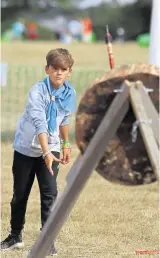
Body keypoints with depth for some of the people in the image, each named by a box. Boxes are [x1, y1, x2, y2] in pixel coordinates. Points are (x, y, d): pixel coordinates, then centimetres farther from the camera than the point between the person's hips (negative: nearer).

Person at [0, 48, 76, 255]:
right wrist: (46, 153, -43)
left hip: (51, 148, 3)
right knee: (20, 194, 10)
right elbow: (39, 124, -34)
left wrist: (65, 145, 19)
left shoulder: (70, 94, -7)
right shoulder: (37, 91, -24)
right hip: (26, 148, -3)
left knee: (49, 194, -10)